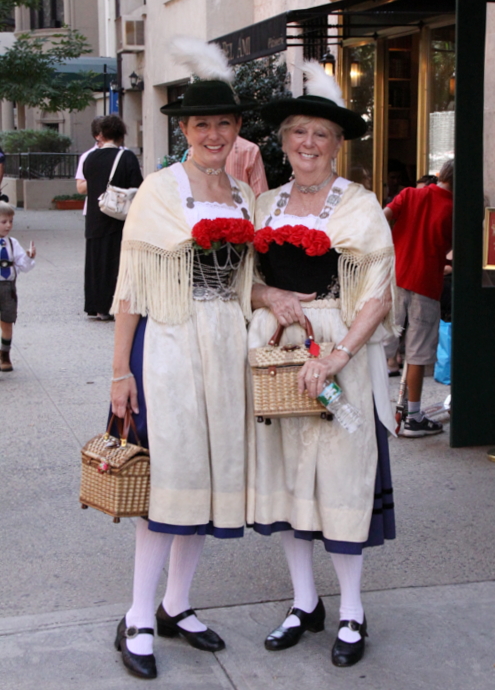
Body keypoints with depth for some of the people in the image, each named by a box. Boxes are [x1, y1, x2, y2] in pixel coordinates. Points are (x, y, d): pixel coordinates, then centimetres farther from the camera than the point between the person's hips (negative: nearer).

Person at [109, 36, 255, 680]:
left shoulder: (245, 195, 10)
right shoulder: (159, 190, -4)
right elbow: (130, 286, -6)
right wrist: (121, 370, -10)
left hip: (229, 347, 5)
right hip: (173, 343, -5)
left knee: (211, 471, 8)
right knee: (170, 474, -6)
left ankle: (176, 607, 22)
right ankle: (137, 621, 5)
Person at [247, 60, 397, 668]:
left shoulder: (360, 206, -4)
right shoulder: (265, 206, 10)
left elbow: (378, 297, -9)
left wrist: (336, 357, -19)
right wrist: (268, 296, -8)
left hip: (341, 356, -4)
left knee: (340, 475, -1)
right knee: (283, 470, 8)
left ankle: (351, 614, 15)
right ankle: (304, 604, 23)